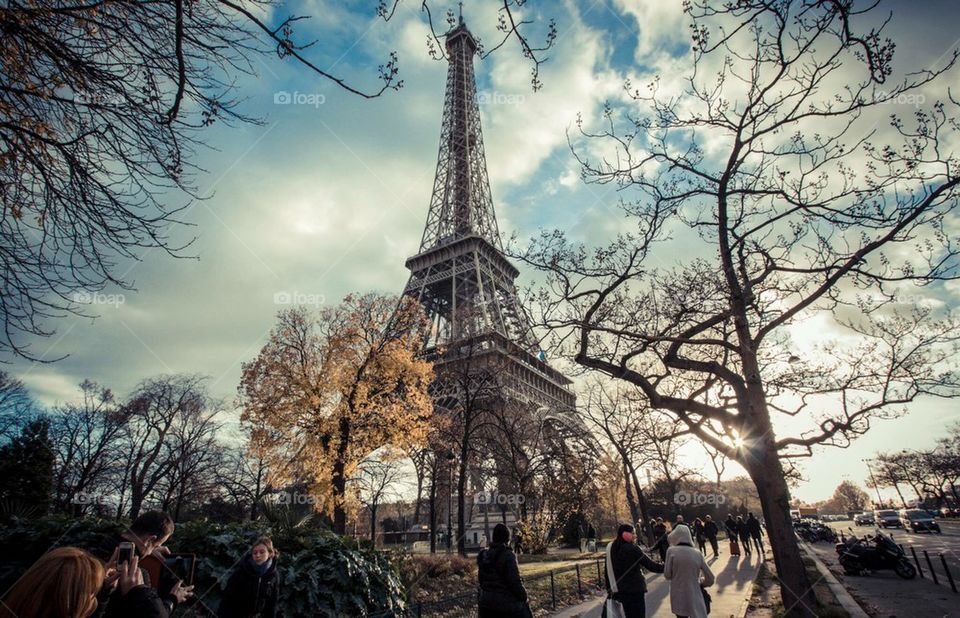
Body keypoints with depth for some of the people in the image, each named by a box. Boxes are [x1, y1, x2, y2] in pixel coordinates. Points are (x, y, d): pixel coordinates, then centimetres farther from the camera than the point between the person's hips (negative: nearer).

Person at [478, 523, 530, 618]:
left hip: (486, 602, 6)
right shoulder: (508, 555, -18)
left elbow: (480, 579, 11)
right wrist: (524, 596, -2)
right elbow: (515, 582, -17)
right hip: (507, 603, -6)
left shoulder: (484, 555, 3)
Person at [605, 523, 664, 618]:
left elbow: (608, 570, 8)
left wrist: (609, 588, 15)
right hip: (635, 589, -7)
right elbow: (650, 565, -13)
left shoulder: (612, 548, 3)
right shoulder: (632, 549, -16)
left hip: (620, 591, 7)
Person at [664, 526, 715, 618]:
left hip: (679, 599, -1)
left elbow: (667, 576, -2)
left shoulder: (671, 551, -7)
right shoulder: (698, 554, 1)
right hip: (695, 598, 1)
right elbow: (710, 579, 7)